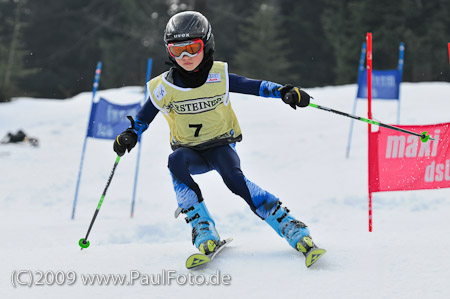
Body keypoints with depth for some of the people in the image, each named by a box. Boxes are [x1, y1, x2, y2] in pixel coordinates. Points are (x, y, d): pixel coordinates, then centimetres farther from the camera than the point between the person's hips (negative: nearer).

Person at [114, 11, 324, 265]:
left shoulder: (219, 77, -10)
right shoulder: (166, 87, -8)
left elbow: (254, 86, -7)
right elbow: (144, 117, 2)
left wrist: (283, 92, -23)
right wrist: (131, 135, -18)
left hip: (221, 145, -1)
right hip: (189, 150, 2)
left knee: (234, 178, -32)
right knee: (176, 161, -34)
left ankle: (288, 225, -31)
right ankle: (204, 229, -34)